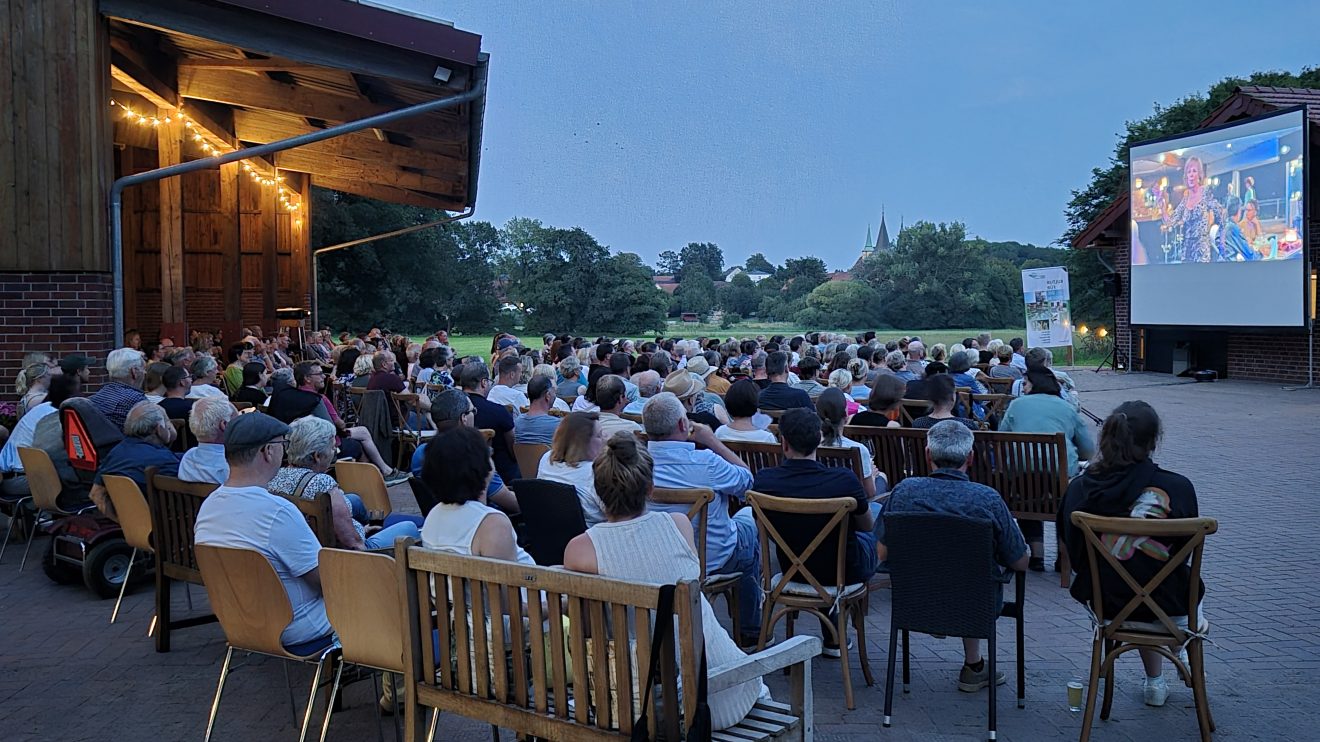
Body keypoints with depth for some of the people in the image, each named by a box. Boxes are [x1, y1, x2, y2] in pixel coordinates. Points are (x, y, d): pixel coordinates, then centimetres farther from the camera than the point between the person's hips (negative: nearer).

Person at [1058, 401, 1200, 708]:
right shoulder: (1177, 487, -21)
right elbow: (1187, 548, -5)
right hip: (1163, 604, -2)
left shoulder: (1079, 488, -14)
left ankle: (1155, 683, 47)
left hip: (1102, 602, 2)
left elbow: (1072, 551, -1)